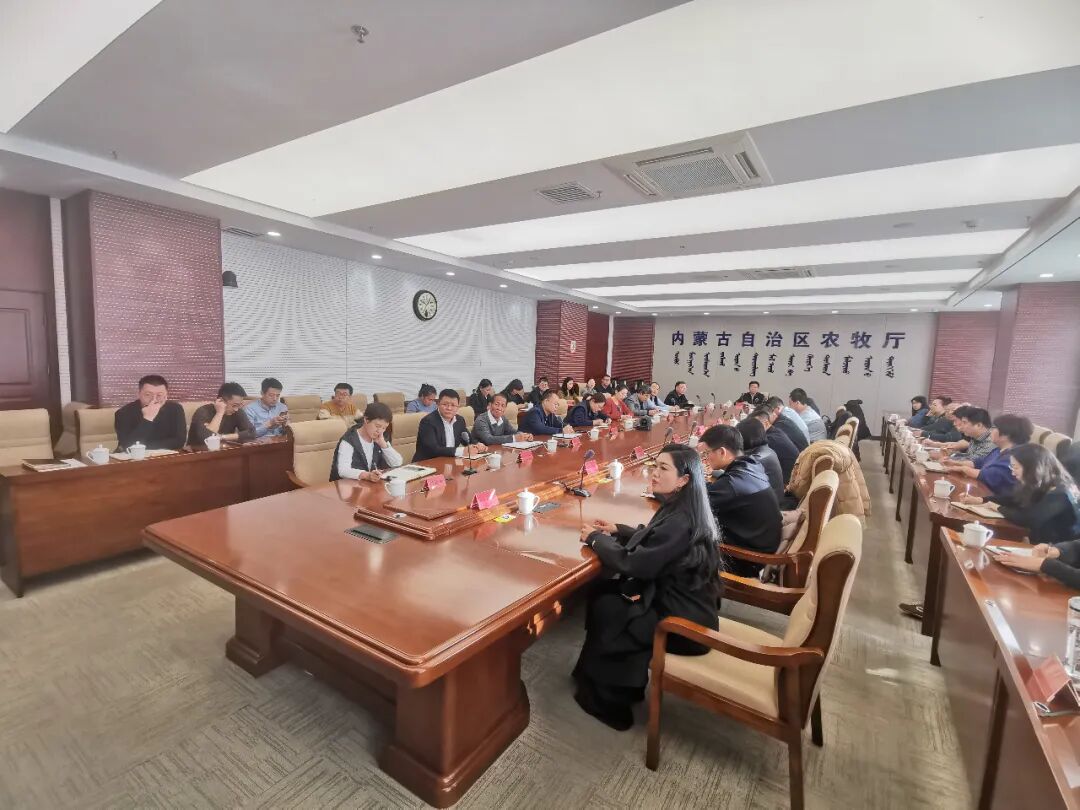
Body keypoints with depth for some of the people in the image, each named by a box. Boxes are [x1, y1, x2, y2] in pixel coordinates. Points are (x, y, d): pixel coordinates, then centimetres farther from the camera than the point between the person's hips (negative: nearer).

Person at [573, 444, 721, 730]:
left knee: (604, 611, 0)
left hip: (684, 622, -9)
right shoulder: (681, 509, 1)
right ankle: (622, 685, 22)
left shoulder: (680, 521, -29)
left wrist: (595, 538, -13)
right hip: (680, 603, 9)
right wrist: (617, 530, 4)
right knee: (601, 592, 6)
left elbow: (635, 564, -26)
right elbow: (651, 539, 17)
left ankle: (607, 699, 23)